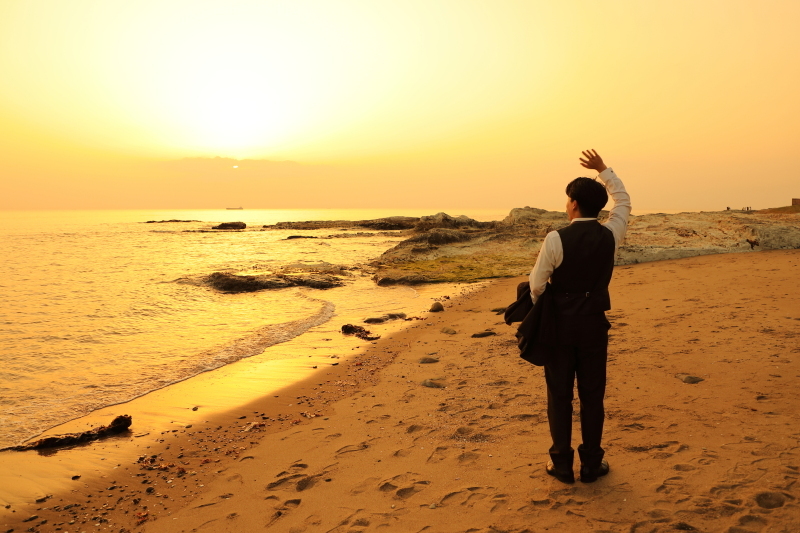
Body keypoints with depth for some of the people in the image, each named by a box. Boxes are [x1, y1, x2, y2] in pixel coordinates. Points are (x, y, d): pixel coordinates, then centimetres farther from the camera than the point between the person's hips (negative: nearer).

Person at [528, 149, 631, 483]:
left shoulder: (556, 239, -15)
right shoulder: (610, 235, -4)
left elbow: (536, 285, -10)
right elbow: (623, 202, 17)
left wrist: (540, 312, 12)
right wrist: (603, 170, 22)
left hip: (560, 324, -3)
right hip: (594, 324, 3)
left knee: (559, 395, 8)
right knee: (592, 395, 11)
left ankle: (561, 464, 16)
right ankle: (591, 464, 20)